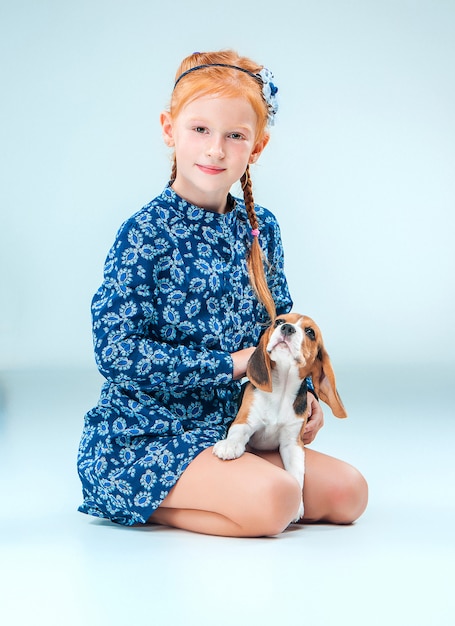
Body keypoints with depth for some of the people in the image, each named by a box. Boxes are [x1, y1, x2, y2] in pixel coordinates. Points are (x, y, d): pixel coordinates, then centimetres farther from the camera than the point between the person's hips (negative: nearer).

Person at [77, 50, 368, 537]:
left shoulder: (260, 229, 8)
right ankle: (151, 504, -2)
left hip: (230, 429, 8)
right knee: (271, 500, -29)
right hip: (145, 434, -8)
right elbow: (115, 351, -19)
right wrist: (229, 363, -18)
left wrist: (298, 395, 0)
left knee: (347, 492, -4)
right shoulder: (145, 235, -13)